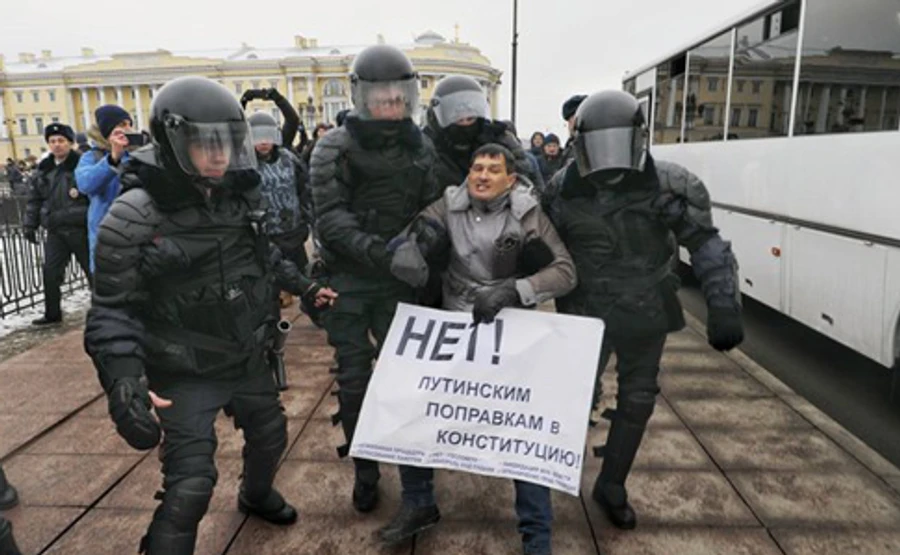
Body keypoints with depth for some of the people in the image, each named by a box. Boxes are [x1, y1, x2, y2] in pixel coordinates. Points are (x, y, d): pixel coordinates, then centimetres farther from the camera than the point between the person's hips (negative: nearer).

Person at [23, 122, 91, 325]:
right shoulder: (43, 169, 11)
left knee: (93, 269, 5)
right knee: (50, 272, 7)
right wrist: (30, 224, 14)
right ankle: (52, 314, 20)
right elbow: (34, 199, 18)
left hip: (80, 228, -5)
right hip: (55, 230, 5)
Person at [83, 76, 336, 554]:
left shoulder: (239, 197, -2)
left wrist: (304, 287, 17)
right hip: (186, 374, -6)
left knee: (269, 435, 25)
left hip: (249, 358, 7)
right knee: (190, 485, -8)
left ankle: (257, 495, 58)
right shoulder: (135, 217, -21)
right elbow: (114, 310, -20)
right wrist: (124, 382, -32)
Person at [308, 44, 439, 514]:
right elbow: (330, 215, -15)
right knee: (354, 378, 6)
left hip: (398, 279, 3)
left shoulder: (419, 147, 6)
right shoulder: (335, 147, -6)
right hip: (347, 279, -2)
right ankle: (364, 469, 24)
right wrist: (370, 247, -31)